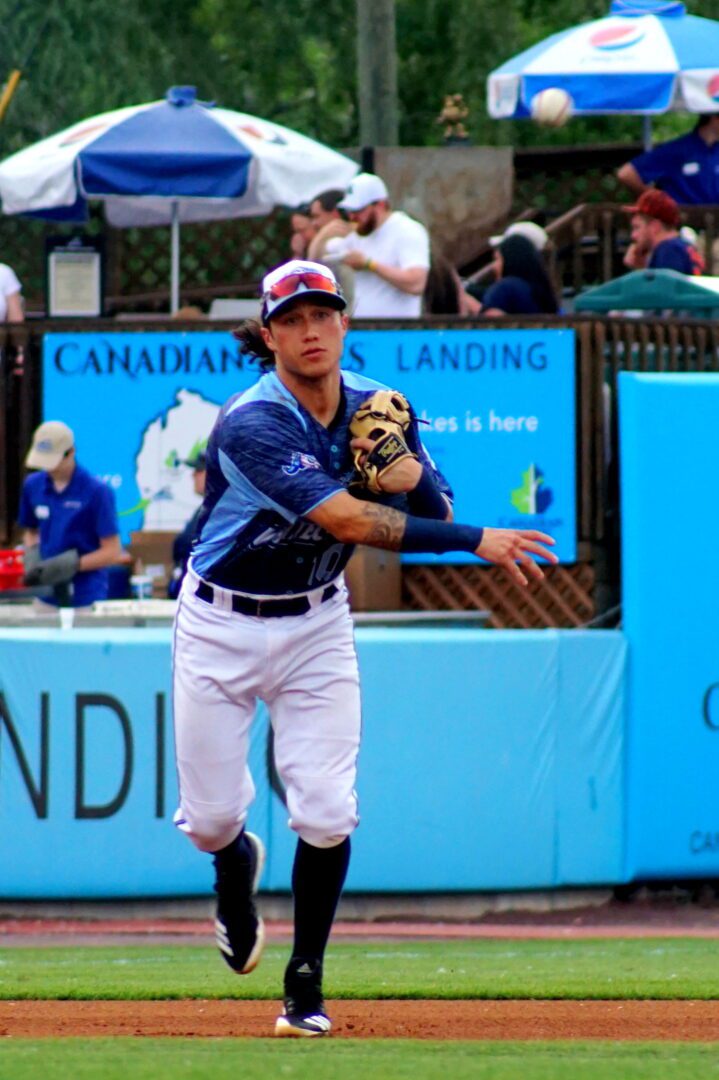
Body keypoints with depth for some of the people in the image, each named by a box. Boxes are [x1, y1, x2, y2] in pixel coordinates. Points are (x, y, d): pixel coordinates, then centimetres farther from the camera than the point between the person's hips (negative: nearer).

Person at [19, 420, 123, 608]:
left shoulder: (97, 492, -9)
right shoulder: (33, 486, 6)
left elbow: (112, 553, -7)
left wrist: (72, 564, -18)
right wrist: (32, 559, 0)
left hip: (86, 599, -4)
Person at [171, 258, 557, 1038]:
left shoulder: (377, 410, -6)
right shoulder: (252, 423, -26)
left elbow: (436, 515, 0)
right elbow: (345, 519, -35)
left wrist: (412, 479, -25)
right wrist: (477, 542, -39)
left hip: (316, 627, 3)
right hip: (221, 628, -3)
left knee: (327, 814, -10)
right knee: (211, 819, 4)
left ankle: (305, 988, 5)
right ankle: (237, 867, 42)